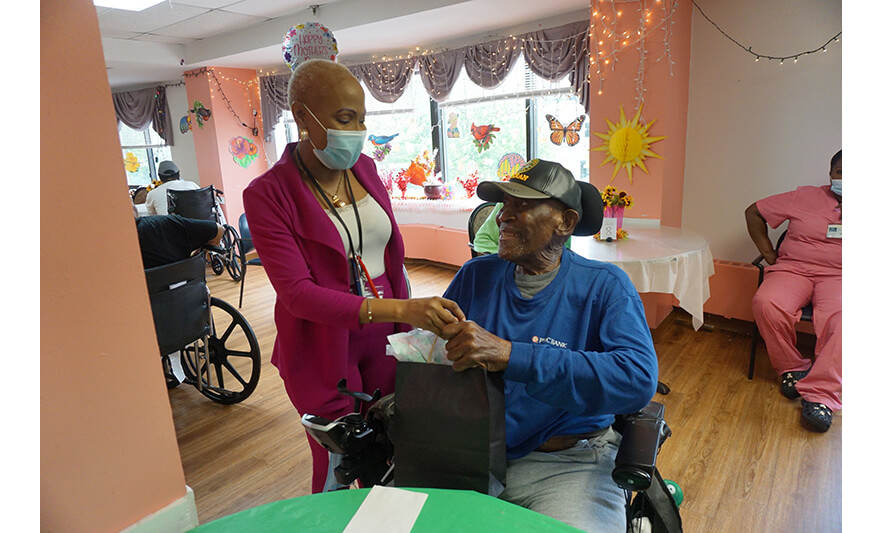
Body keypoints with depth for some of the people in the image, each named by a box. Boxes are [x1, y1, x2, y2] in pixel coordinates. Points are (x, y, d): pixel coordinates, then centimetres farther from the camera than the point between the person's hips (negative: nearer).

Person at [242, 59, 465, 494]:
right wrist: (398, 309, -34)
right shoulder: (268, 194, -15)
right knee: (337, 466, 12)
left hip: (384, 339, 5)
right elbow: (297, 292, -23)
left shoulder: (364, 168, 1)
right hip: (323, 348, -4)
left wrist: (412, 321, 9)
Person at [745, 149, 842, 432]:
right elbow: (754, 212, 13)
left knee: (840, 316, -35)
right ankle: (791, 368, -8)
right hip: (793, 268, 1)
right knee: (767, 303, -32)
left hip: (838, 274, 0)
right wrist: (768, 253, 7)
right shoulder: (805, 196, 12)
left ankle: (820, 393, -30)